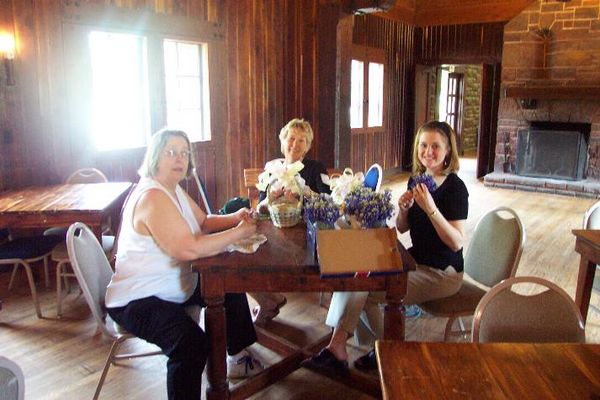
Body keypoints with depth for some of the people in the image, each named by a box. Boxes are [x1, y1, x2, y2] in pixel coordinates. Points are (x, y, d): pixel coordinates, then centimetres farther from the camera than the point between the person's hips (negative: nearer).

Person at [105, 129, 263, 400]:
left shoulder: (173, 189, 7)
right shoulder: (152, 196, -25)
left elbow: (204, 223, 15)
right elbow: (188, 249, -34)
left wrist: (235, 218, -5)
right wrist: (239, 233, -24)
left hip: (174, 284, 11)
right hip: (137, 299, -11)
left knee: (232, 286, 19)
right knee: (193, 344, -34)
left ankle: (238, 357, 35)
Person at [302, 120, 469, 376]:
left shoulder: (455, 188, -17)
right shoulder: (416, 180, 4)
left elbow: (456, 243, -24)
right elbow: (402, 228, 10)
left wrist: (430, 208, -33)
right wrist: (404, 208, -12)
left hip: (442, 273, -7)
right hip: (416, 259, 7)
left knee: (365, 291, -15)